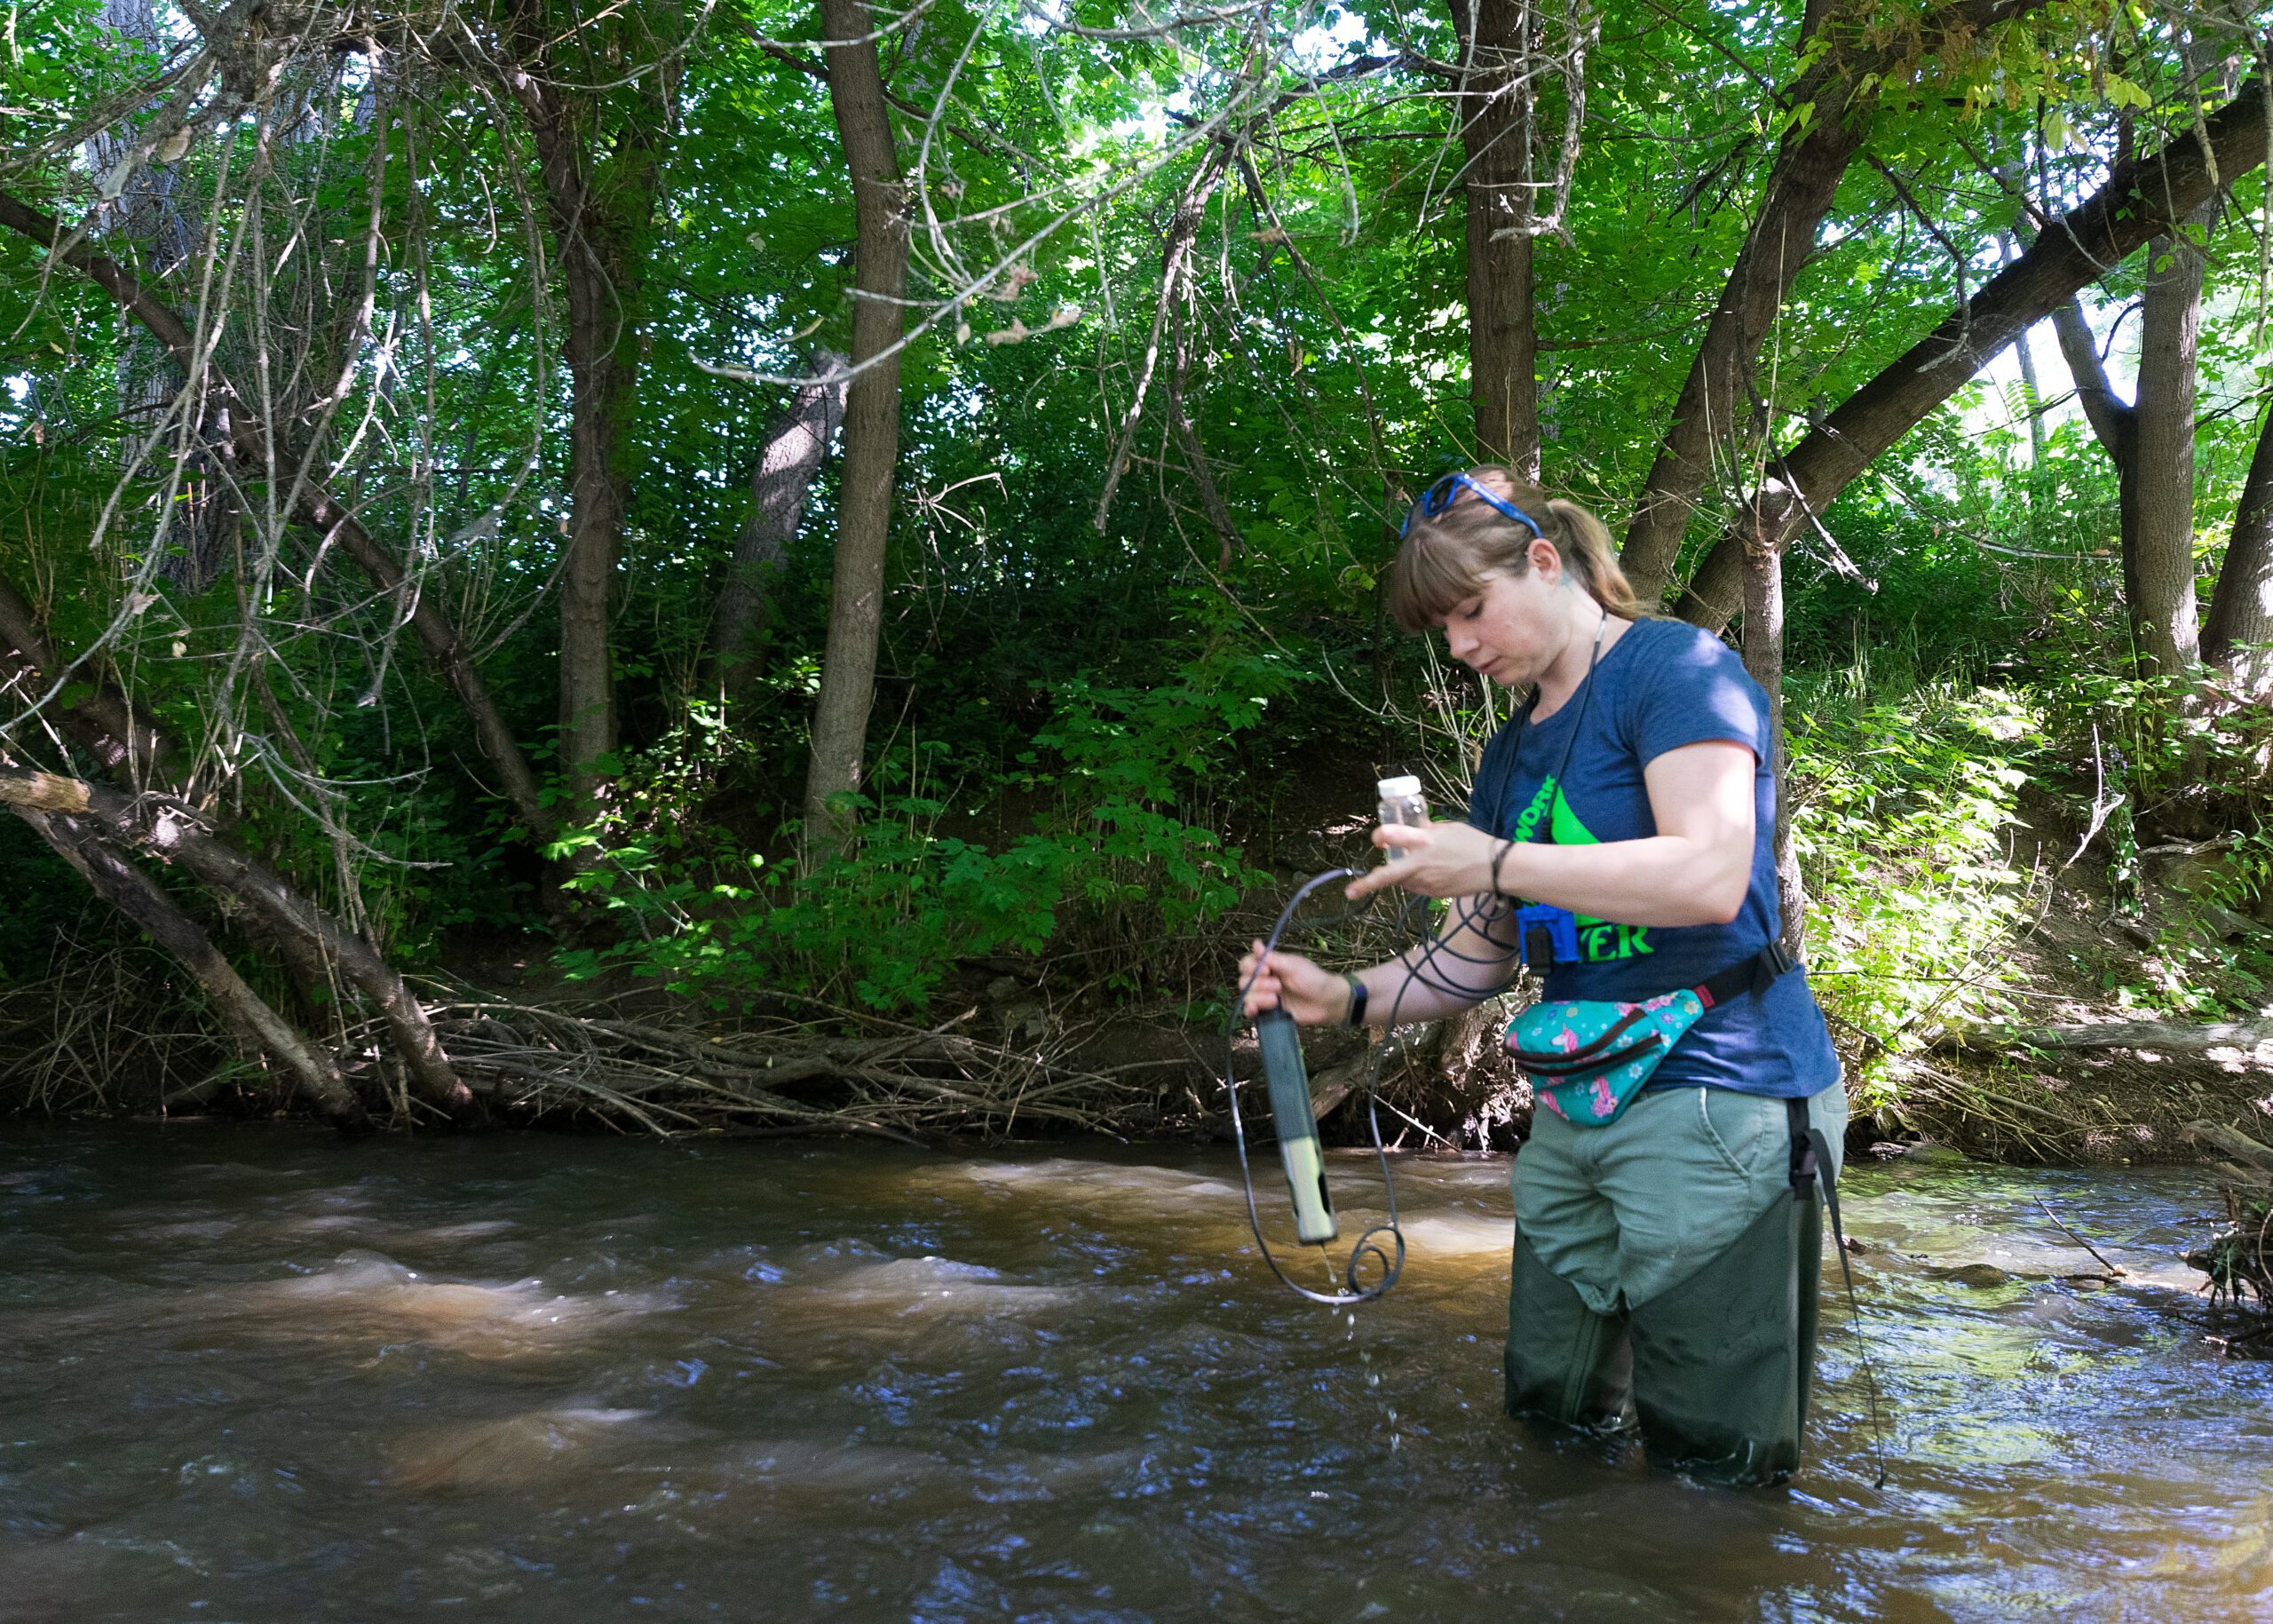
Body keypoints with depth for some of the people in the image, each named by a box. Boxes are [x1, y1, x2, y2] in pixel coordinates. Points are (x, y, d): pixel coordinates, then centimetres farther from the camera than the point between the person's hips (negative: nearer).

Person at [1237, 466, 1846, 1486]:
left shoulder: (1676, 668, -9)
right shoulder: (1511, 754, 16)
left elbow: (1709, 875, -23)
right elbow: (1476, 956, 18)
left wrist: (1494, 863, -20)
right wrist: (1347, 998, 2)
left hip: (1718, 1100, -8)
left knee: (1712, 1460, -2)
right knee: (1548, 1410, 14)